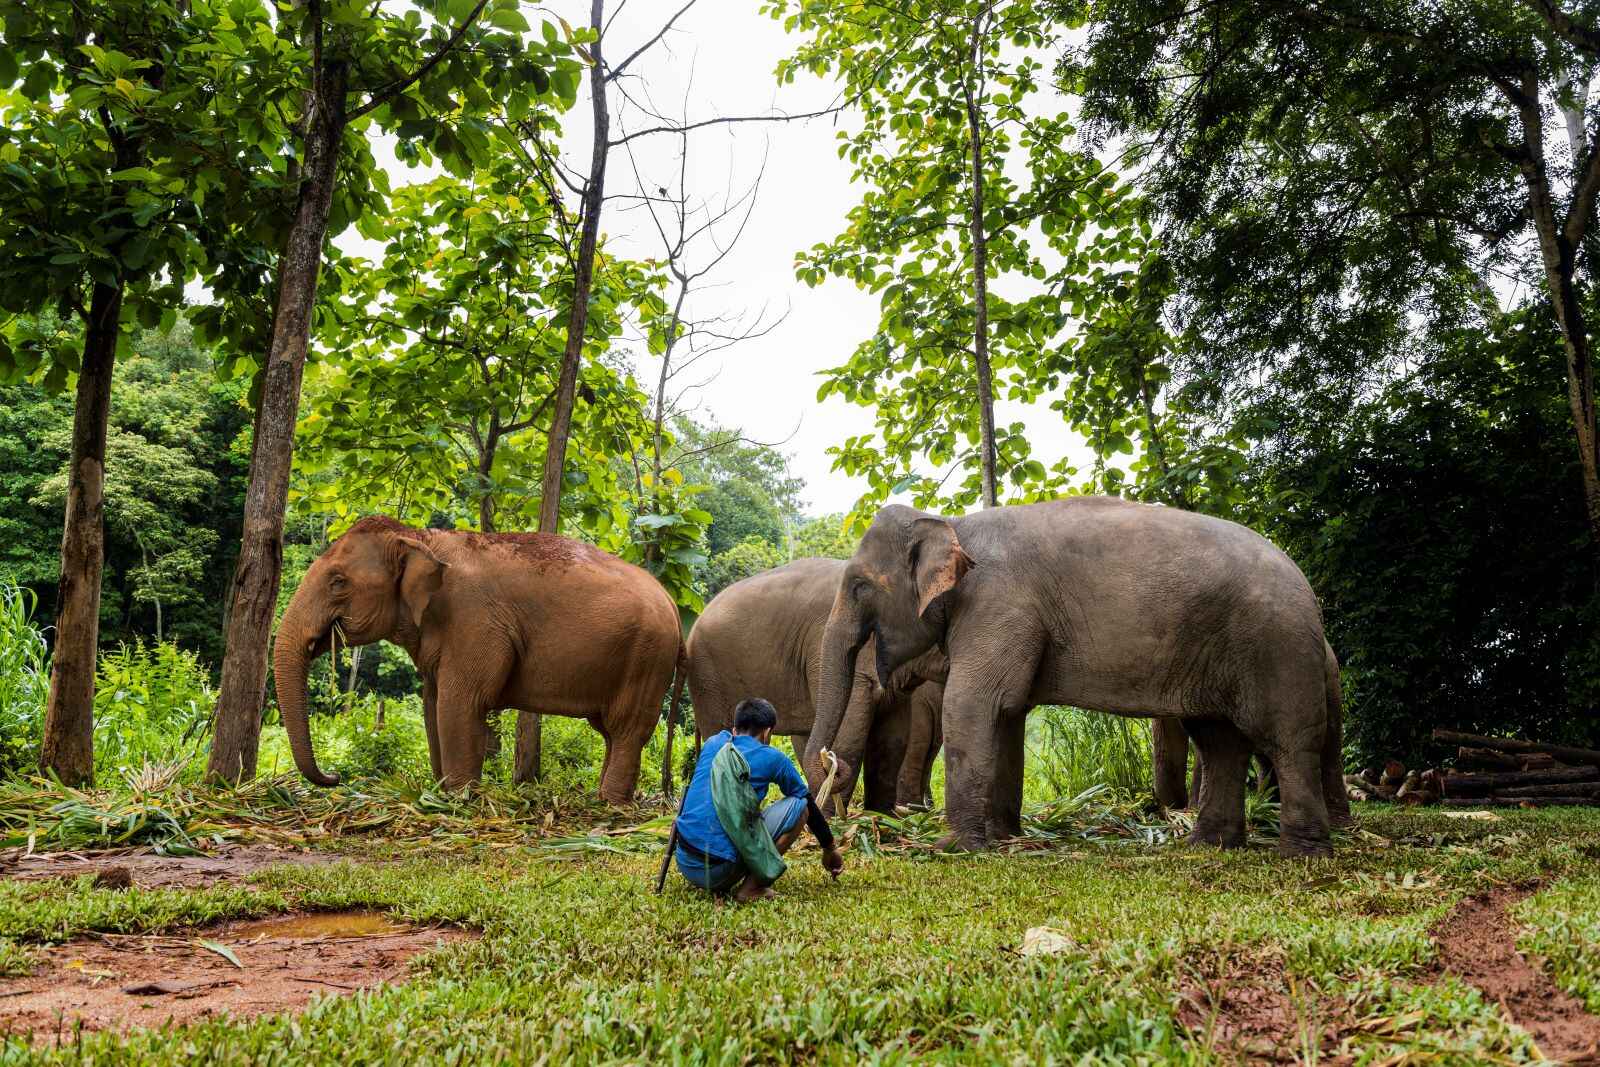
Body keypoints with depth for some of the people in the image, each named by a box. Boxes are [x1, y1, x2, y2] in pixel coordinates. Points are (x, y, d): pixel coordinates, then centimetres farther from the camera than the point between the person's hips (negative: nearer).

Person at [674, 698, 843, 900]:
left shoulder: (713, 743, 15)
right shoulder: (772, 758, 3)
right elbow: (809, 803, 16)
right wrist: (830, 850, 32)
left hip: (684, 866, 6)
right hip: (719, 871, -6)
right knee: (799, 806, 6)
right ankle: (751, 887, 0)